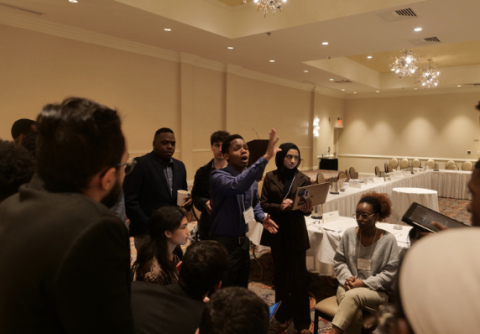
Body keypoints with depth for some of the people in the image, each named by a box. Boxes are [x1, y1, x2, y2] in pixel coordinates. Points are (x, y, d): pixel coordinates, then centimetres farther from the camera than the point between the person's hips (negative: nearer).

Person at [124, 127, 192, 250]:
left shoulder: (180, 166, 13)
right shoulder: (139, 164, -6)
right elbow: (129, 200, -11)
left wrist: (187, 201, -2)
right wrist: (146, 225, -15)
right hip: (148, 234, -5)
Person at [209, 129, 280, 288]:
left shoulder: (250, 178, 3)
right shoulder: (218, 176, -21)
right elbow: (238, 185, -44)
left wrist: (262, 218, -2)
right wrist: (265, 157, -48)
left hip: (243, 241, 7)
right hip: (223, 244, -7)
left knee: (242, 290, 22)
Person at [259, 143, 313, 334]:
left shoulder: (304, 179, -1)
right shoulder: (270, 177, 0)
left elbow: (307, 209, -2)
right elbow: (263, 204, -3)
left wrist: (306, 209, -26)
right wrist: (279, 206, -21)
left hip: (296, 233, -1)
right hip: (277, 232, 1)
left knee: (298, 278, 2)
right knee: (280, 275, 14)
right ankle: (282, 316, 30)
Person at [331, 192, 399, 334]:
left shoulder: (388, 240, -7)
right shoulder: (349, 234, 0)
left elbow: (390, 273, -7)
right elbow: (339, 261, 8)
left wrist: (364, 283, -14)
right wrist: (348, 278, -10)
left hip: (376, 291, -2)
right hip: (348, 286, 2)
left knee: (352, 295, -34)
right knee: (354, 314, -30)